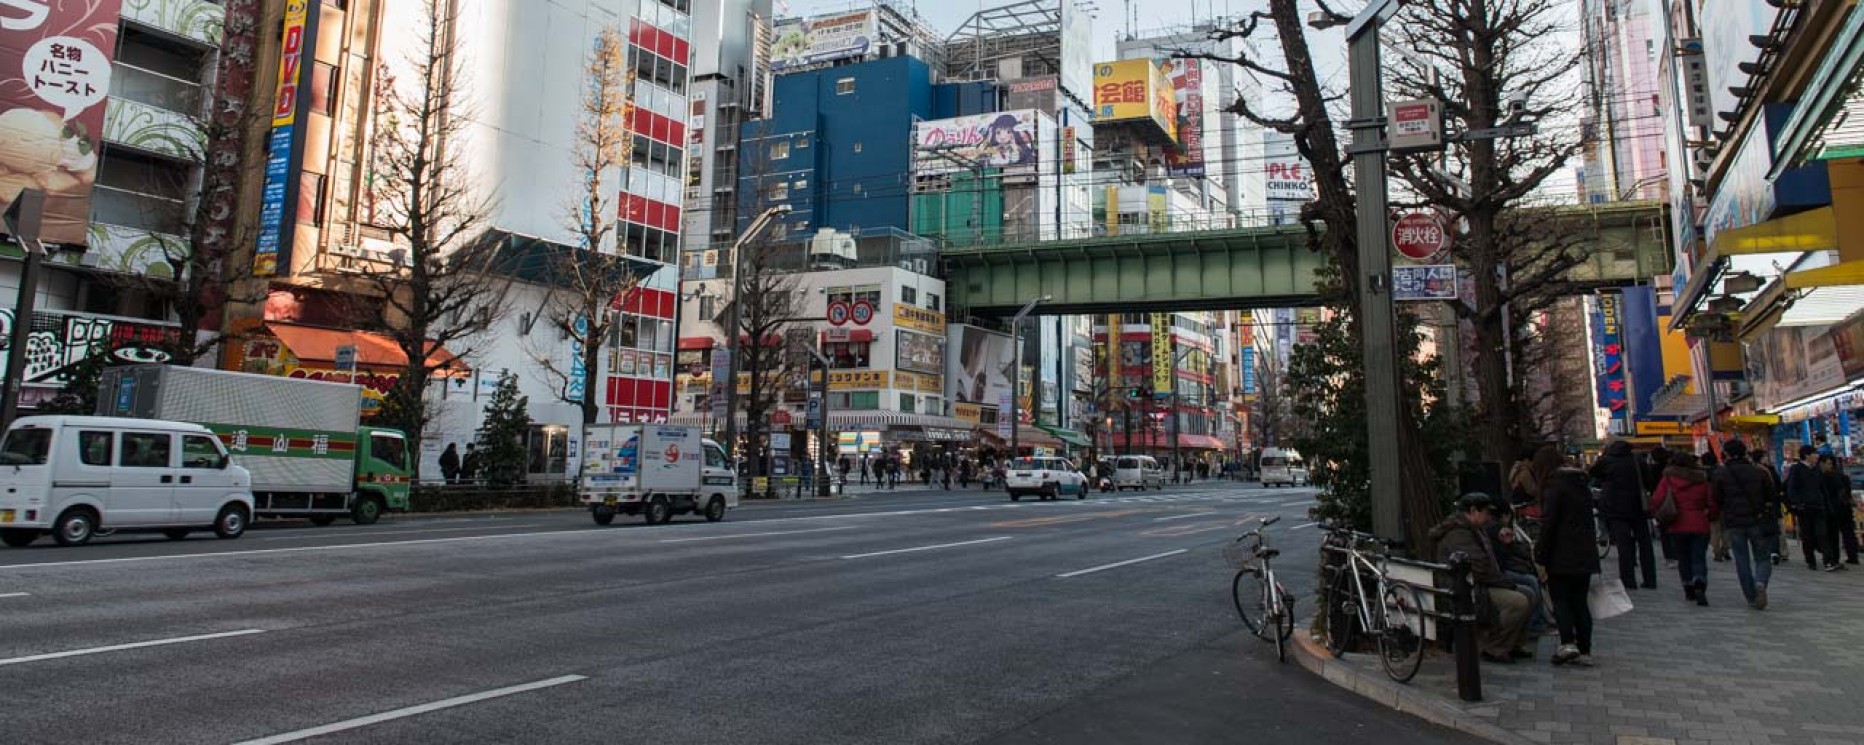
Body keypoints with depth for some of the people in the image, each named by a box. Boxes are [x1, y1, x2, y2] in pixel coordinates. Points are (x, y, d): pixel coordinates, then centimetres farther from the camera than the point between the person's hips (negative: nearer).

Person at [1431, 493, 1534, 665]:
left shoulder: (1472, 530, 20)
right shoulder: (1458, 534, -18)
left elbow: (1489, 563, 27)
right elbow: (1480, 569, -23)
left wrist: (1505, 581, 12)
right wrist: (1506, 583, -11)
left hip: (1478, 586, 11)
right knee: (1518, 602, -24)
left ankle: (1511, 645, 13)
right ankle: (1493, 649, -13)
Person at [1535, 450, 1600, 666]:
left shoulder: (1554, 485, -11)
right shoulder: (1582, 484, 15)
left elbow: (1548, 523, -15)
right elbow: (1589, 520, 18)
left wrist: (1541, 555, -11)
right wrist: (1591, 546, 21)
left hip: (1562, 555, -7)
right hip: (1585, 554, 7)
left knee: (1560, 599, 2)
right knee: (1579, 601, 10)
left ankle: (1567, 643, -10)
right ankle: (1584, 651, 10)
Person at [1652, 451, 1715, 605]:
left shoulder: (1667, 479, 0)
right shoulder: (1702, 479, 5)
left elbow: (1656, 501, -7)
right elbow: (1712, 503, 1)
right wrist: (1710, 517, 18)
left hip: (1677, 526, -1)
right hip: (1700, 525, 1)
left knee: (1683, 558, 12)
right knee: (1699, 558, 2)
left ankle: (1689, 590, 16)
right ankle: (1700, 586, -21)